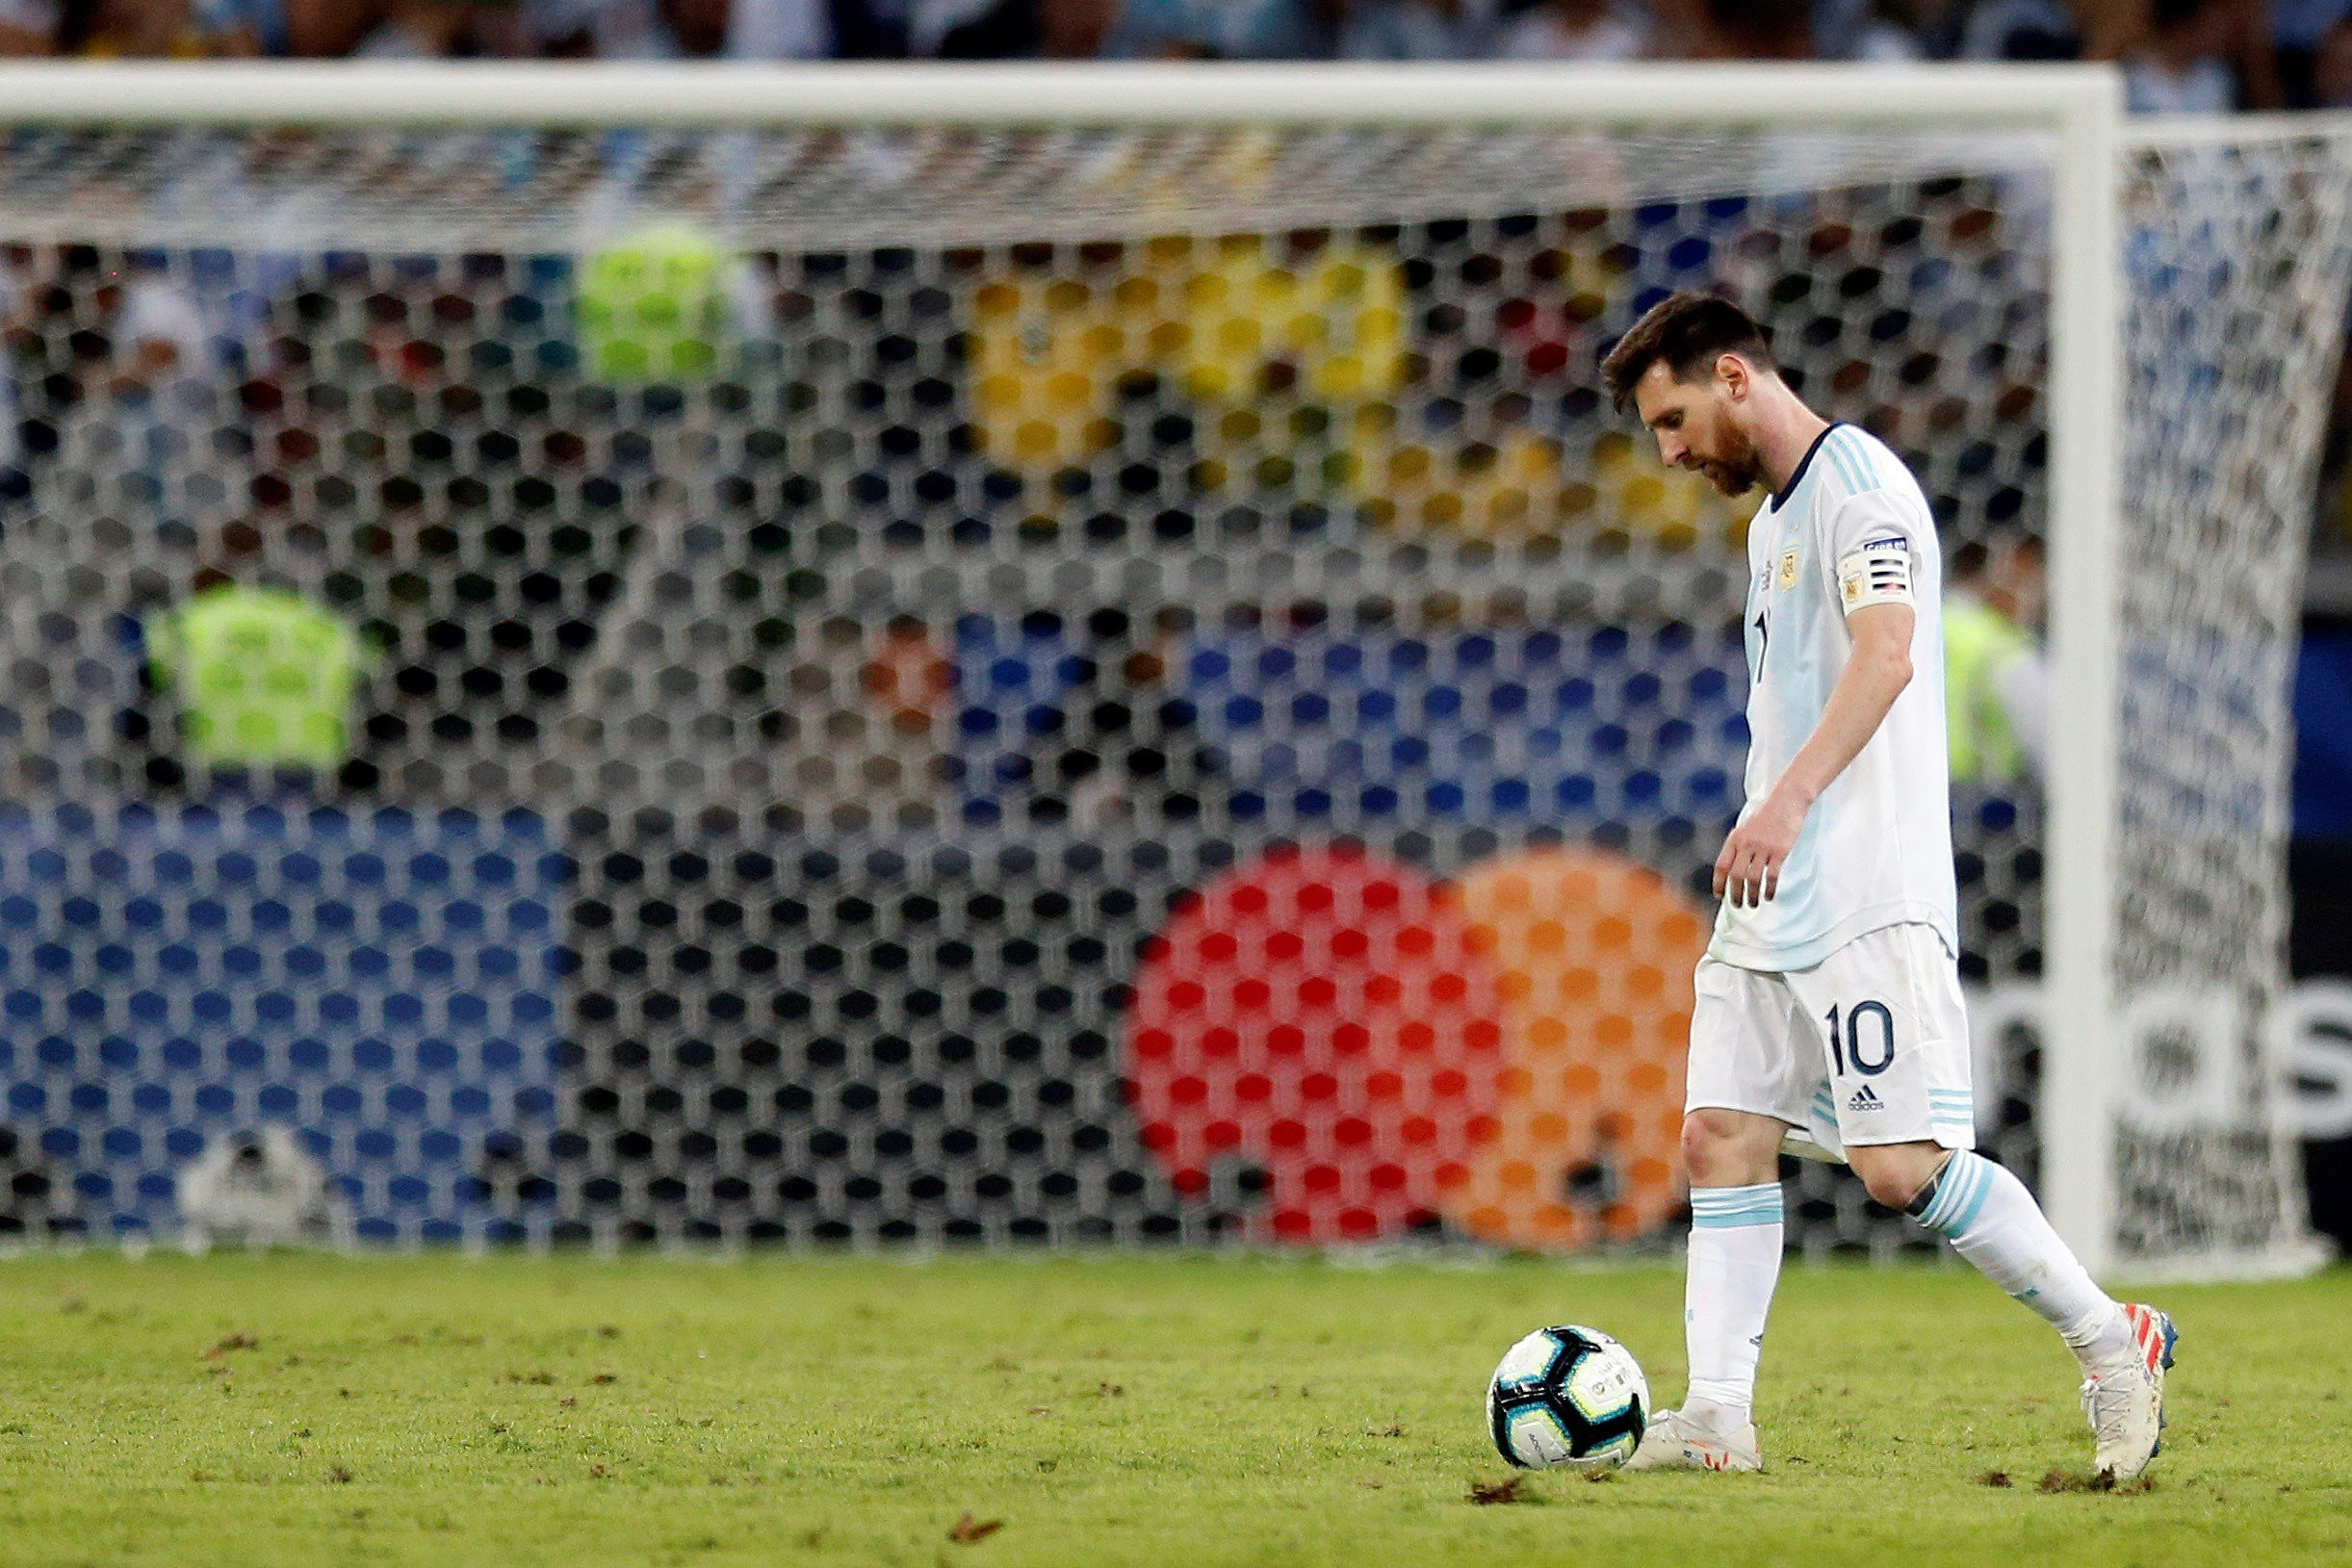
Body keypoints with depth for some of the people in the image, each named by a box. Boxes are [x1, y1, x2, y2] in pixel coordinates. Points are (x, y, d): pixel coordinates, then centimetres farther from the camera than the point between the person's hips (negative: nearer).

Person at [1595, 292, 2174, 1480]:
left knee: (1902, 1166, -14)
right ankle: (1716, 1419, -4)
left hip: (1871, 901, -10)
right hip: (1772, 908, 10)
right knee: (1724, 1139, -1)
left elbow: (1887, 653, -26)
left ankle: (2113, 1344, -1)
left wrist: (1789, 800, -37)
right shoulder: (1773, 514, 22)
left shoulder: (1858, 483, -10)